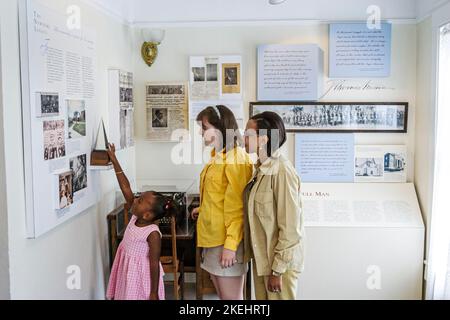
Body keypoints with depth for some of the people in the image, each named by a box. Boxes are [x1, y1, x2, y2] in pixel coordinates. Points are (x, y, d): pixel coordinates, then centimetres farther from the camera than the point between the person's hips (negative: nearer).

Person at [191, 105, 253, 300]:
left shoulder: (235, 158, -15)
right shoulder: (217, 156, 13)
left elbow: (236, 206, -19)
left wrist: (230, 245, -21)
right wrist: (202, 209, 12)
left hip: (225, 240, -9)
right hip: (212, 237, 9)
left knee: (231, 298, 2)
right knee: (222, 295, 17)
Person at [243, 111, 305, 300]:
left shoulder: (282, 171, -21)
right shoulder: (261, 168, 6)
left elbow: (290, 227, -21)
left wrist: (277, 270, -18)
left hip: (280, 261, -8)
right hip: (261, 258, 8)